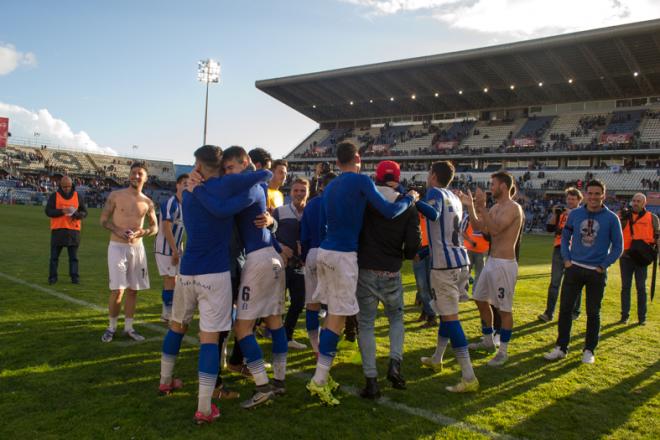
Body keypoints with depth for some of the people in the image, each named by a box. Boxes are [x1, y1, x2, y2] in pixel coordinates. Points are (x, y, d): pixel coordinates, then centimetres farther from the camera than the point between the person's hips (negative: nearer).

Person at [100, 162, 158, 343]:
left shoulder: (147, 202, 4)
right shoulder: (116, 196, -3)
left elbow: (155, 227, 10)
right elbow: (103, 220, 0)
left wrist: (143, 232, -12)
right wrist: (117, 230, -18)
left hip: (137, 248, 3)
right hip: (117, 247, -3)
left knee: (132, 290, 8)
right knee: (117, 290, -7)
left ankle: (128, 327, 21)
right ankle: (112, 327, 13)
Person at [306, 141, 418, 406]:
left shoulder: (330, 186, 15)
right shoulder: (361, 181, -8)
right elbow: (389, 211, -13)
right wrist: (410, 199, 4)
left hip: (324, 251, 8)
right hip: (343, 255, -8)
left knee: (332, 314, 15)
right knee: (338, 318, -3)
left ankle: (323, 375, 21)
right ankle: (319, 381, -2)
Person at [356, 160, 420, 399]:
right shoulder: (407, 206, -1)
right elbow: (413, 242, -4)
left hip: (365, 270, -1)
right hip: (391, 273, 1)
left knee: (366, 324, 8)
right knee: (396, 318, 23)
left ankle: (371, 380, 6)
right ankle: (395, 364, 7)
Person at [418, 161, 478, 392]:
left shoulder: (435, 192, -6)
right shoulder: (455, 198, 18)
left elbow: (433, 214, -30)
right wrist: (429, 250, 36)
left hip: (444, 264, -9)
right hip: (462, 260, 9)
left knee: (450, 316, -7)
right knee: (446, 312, 21)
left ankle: (469, 377, -8)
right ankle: (436, 359, 37)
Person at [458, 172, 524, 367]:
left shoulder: (513, 208, -15)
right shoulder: (495, 207, 12)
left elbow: (495, 228, -28)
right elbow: (478, 226, 10)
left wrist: (482, 207, -27)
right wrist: (470, 206, 4)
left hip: (505, 264, -9)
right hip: (491, 261, 10)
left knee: (504, 309, 0)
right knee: (480, 300, 17)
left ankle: (503, 351, 11)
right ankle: (488, 341, 33)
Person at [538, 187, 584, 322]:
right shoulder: (561, 213, 14)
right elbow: (550, 228, 8)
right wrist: (555, 215, -4)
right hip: (559, 250, 4)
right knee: (554, 283, 1)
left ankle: (575, 311, 19)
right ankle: (549, 313, 2)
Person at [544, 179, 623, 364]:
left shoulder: (611, 218, -5)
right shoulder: (575, 214, 2)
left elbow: (618, 246, 0)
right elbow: (565, 237, 12)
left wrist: (603, 266, -6)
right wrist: (566, 259, 1)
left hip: (597, 272, -2)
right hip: (574, 268, 2)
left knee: (593, 312, 7)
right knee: (565, 308, 2)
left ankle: (589, 350, 21)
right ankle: (561, 347, 13)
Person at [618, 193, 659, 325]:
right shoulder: (625, 216, 7)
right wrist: (623, 219, -17)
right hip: (626, 256, 1)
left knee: (641, 288, 5)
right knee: (625, 287, 5)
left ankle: (642, 317, 13)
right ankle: (624, 315, 11)